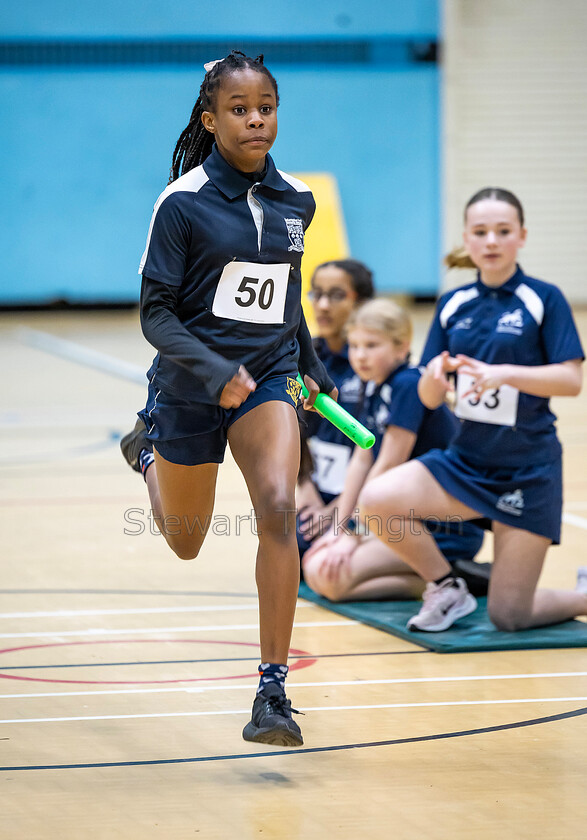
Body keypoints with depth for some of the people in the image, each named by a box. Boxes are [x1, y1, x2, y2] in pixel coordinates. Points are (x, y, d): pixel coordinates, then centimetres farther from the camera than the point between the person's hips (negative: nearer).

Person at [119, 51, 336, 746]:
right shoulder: (182, 203, -14)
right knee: (185, 544, 17)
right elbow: (155, 314, -14)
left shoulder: (296, 201, 1)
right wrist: (213, 371, -28)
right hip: (189, 385, -2)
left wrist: (310, 365, 24)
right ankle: (147, 448, 53)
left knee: (278, 508, -24)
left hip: (269, 376, 2)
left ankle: (273, 691, -20)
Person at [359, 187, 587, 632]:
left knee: (508, 616, -5)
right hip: (467, 458, 4)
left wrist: (505, 373, -29)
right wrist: (435, 374, -18)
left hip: (528, 470, -4)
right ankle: (447, 588, 1)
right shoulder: (454, 305, 5)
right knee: (376, 499, -23)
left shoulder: (544, 299, -7)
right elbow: (429, 398, 5)